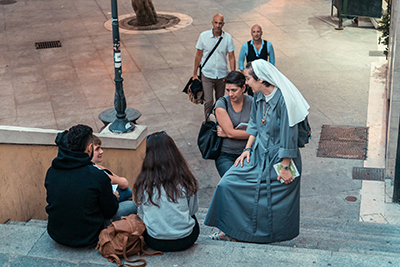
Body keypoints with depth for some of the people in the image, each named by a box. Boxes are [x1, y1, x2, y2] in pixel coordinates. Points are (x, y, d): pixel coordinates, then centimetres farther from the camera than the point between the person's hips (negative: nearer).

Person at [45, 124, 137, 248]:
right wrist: (113, 197, 14)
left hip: (56, 235, 6)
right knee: (133, 205, 13)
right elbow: (110, 212, -11)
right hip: (87, 239, -6)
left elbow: (50, 201, 8)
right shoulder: (98, 177, -25)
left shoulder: (51, 172, -10)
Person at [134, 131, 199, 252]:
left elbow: (142, 209, 3)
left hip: (154, 242, 0)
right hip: (185, 241, 0)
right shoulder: (185, 180, -14)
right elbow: (193, 209, 0)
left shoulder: (143, 183, -12)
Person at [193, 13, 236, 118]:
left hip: (222, 75, 2)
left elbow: (231, 57, 0)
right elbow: (198, 55, 2)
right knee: (208, 101, -9)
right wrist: (195, 73, 4)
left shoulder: (228, 38, -5)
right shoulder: (204, 36, -7)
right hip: (207, 75, -2)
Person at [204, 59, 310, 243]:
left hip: (278, 158, -7)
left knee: (270, 200, 2)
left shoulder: (283, 100, -23)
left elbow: (288, 136, -20)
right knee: (229, 183, 2)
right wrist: (247, 149, 7)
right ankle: (231, 230, 14)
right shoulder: (258, 97, 1)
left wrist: (285, 167, -17)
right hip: (258, 153, 7)